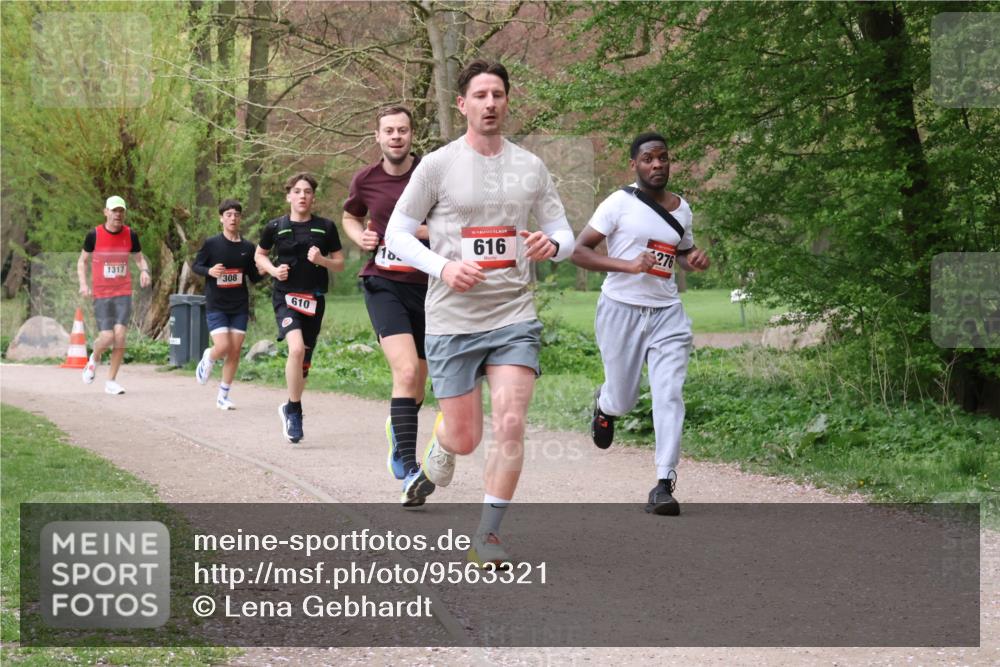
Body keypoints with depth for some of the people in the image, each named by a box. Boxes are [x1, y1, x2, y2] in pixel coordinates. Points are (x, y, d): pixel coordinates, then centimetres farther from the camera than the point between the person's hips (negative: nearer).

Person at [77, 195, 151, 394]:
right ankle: (94, 359, 26)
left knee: (120, 334, -12)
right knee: (107, 337, -10)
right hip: (101, 294, -2)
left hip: (123, 293, 2)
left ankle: (111, 381, 1)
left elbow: (139, 258, 15)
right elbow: (82, 261, 8)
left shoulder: (130, 234, 3)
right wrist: (83, 283, -7)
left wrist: (144, 271, -8)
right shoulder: (94, 235, -3)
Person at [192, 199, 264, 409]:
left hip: (239, 307, 3)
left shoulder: (247, 247, 3)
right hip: (215, 306, -3)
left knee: (235, 352, 0)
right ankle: (208, 358, 20)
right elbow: (195, 266, 3)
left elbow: (254, 278, 11)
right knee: (223, 347, -16)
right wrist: (209, 271, -18)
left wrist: (262, 272, -12)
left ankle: (223, 396, 13)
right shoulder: (211, 244, -5)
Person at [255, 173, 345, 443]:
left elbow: (340, 264, 9)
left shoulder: (326, 227, 3)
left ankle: (290, 409, 32)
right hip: (285, 297, -2)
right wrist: (273, 269, -3)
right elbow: (259, 255, 17)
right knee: (296, 348, -26)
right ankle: (294, 410, -13)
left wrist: (322, 260, -11)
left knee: (304, 361, 9)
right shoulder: (276, 227, 2)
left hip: (314, 299, 3)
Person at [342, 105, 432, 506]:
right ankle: (408, 469, -21)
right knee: (406, 371, -21)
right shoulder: (366, 180, 3)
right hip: (383, 283, -1)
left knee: (417, 381, 13)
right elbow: (350, 217, 24)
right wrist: (361, 237, 2)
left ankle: (398, 439, 44)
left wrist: (425, 230, -18)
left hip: (425, 285, 1)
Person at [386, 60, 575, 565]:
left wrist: (552, 244, -12)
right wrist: (443, 267, -15)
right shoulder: (437, 165, -2)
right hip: (452, 320, -2)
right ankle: (436, 459, 41)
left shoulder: (530, 167, 7)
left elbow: (564, 233, 13)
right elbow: (397, 231, 2)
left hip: (514, 317, 2)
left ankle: (487, 536, -1)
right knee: (464, 437, 3)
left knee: (510, 425, -14)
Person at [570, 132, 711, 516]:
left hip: (666, 313, 3)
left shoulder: (681, 209, 10)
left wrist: (694, 260, 3)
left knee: (669, 395, -12)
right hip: (621, 310, -3)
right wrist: (629, 265, -19)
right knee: (622, 401, 6)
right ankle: (604, 405, 44)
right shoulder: (619, 204, -6)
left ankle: (664, 484, -13)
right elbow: (578, 251, -8)